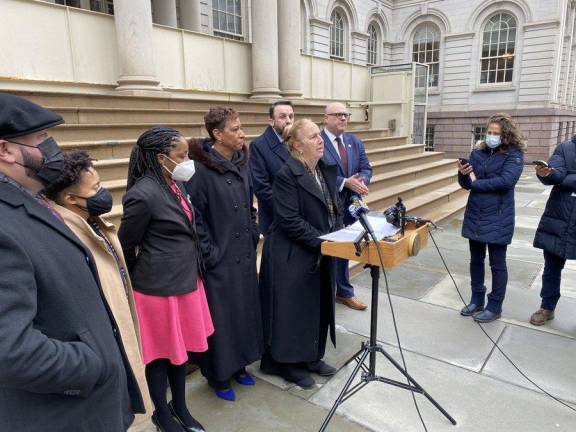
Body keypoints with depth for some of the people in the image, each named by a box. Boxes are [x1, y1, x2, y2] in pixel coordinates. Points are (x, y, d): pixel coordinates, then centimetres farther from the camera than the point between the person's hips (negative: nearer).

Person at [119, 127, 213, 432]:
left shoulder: (177, 185, 4)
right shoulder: (143, 194, -21)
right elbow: (126, 246, -10)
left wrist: (190, 269, 15)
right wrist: (143, 276, 4)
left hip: (185, 279, 8)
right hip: (159, 286, -8)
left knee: (181, 347, 20)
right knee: (161, 352, 12)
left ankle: (180, 407, 40)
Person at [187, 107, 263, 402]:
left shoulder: (240, 164, 5)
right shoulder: (201, 168, -16)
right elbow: (193, 215, -16)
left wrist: (253, 237, 10)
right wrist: (209, 253, -14)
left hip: (244, 255, 7)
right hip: (219, 260, -7)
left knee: (244, 311, 17)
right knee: (221, 318, 6)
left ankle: (238, 364, 38)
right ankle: (220, 376, 28)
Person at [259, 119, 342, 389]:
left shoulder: (327, 170, 6)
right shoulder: (287, 174, -17)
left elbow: (335, 208, 12)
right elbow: (291, 220, -22)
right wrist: (323, 241, -20)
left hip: (323, 255, 8)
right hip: (293, 256, -8)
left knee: (319, 307, 17)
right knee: (293, 310, 6)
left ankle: (311, 357, 36)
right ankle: (288, 363, 27)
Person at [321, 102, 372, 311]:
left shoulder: (355, 141, 10)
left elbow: (366, 168, 6)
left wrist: (361, 181, -16)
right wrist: (345, 182, -25)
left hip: (350, 206, 7)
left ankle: (344, 292, 34)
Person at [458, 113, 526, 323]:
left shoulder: (514, 154, -6)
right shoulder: (478, 152, 6)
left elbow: (506, 181, -21)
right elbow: (466, 184, 5)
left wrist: (476, 183, -12)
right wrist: (463, 174, -17)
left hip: (498, 218, -5)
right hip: (475, 215, 5)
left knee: (497, 264, 6)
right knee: (476, 260, 14)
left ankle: (495, 307, 20)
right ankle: (477, 300, 29)